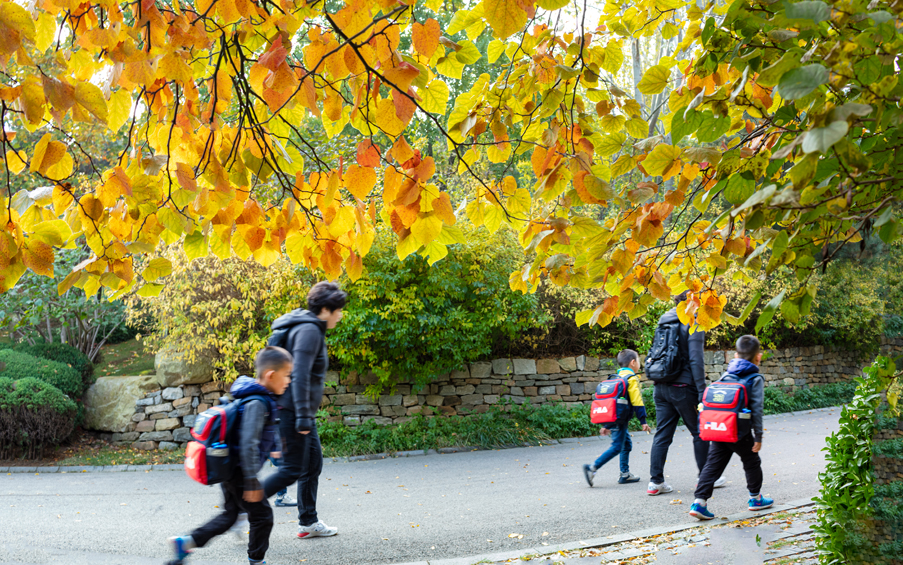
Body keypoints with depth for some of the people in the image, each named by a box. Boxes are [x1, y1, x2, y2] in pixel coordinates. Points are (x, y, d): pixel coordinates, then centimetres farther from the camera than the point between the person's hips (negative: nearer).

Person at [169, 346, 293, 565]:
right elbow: (248, 444, -26)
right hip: (240, 472, -10)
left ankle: (185, 542, 19)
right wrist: (252, 482, -24)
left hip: (230, 470, 10)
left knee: (229, 515, 19)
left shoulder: (260, 399, 9)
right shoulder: (257, 404, -22)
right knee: (262, 516, 3)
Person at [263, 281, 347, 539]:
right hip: (292, 410, -11)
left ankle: (308, 522, 22)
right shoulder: (309, 330, -16)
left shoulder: (310, 329, 16)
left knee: (313, 464, 14)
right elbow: (300, 376, -24)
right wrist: (303, 417, -25)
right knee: (292, 470, -6)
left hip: (301, 411, 11)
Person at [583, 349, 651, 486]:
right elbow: (636, 401, -13)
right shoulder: (632, 379, -7)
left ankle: (625, 474, 19)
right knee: (617, 447, -10)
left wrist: (606, 425, 24)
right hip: (620, 420, -9)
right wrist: (643, 421, -10)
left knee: (627, 444, 17)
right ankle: (592, 468, -18)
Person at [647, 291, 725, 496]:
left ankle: (655, 481, 3)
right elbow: (696, 360, -14)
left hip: (661, 387, 6)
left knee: (662, 434, 7)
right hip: (683, 388, -6)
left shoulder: (664, 322, 14)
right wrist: (702, 391, -14)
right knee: (699, 432, 9)